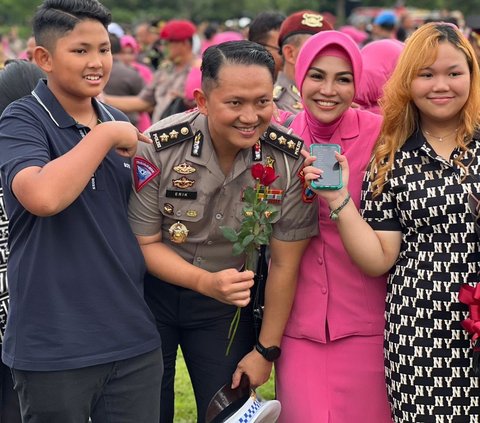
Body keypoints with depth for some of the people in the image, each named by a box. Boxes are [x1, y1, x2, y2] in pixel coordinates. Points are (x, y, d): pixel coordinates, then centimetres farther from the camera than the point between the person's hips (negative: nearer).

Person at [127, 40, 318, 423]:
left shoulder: (290, 160, -19)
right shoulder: (159, 148, -24)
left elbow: (284, 264, -10)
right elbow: (145, 243, -13)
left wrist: (266, 349, -5)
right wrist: (207, 283, -30)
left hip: (228, 296, 1)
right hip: (151, 289, -1)